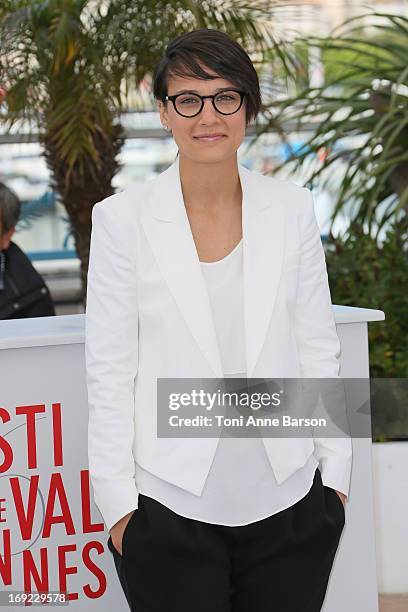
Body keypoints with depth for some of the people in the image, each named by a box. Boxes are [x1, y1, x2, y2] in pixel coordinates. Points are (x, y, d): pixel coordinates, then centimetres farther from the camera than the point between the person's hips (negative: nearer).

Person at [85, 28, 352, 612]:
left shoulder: (291, 208, 4)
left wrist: (335, 473, 6)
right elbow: (108, 371, -2)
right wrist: (118, 501, -4)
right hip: (170, 510, -2)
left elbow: (318, 347, 8)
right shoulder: (123, 218, -4)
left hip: (289, 502, 2)